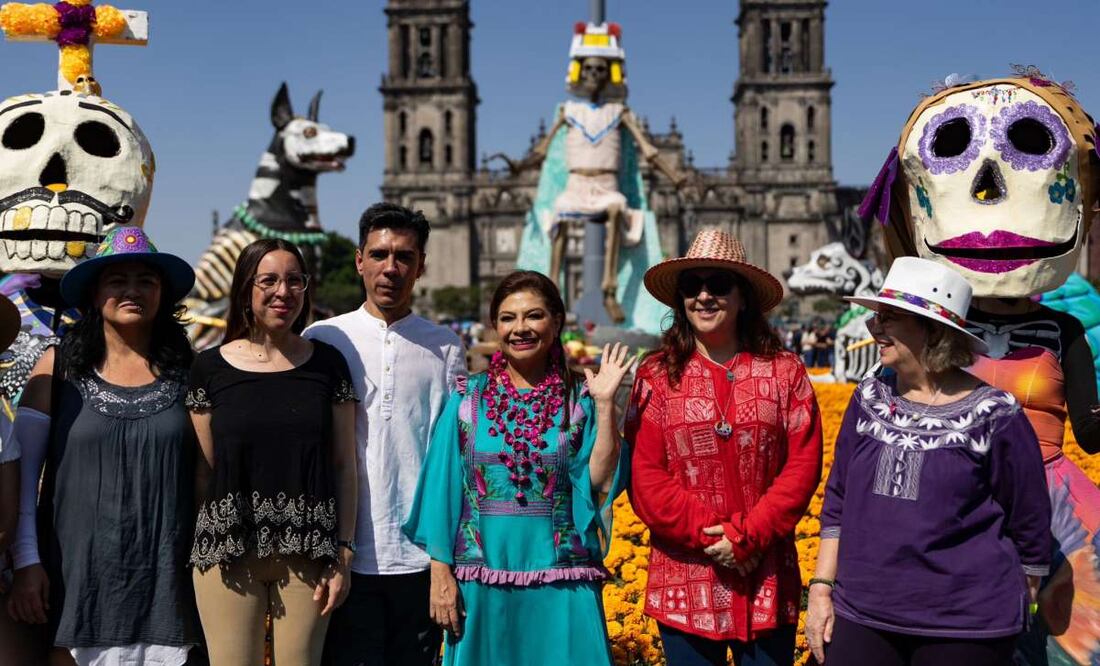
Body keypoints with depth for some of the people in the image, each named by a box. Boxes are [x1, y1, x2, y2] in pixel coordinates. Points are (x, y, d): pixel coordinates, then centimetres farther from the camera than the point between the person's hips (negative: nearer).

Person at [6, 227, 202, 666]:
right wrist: (27, 560, -3)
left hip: (165, 576, 1)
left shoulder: (187, 372, 3)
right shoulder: (58, 367, 2)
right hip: (76, 572, 0)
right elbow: (21, 470, 3)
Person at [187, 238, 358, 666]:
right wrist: (199, 549, 2)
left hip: (307, 553, 1)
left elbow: (344, 466, 4)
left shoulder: (327, 363, 4)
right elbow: (203, 469, 6)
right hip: (228, 551, 0)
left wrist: (343, 553, -1)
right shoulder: (210, 368, 2)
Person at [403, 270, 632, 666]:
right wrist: (441, 573, -2)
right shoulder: (468, 398, 1)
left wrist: (604, 404, -13)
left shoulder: (579, 399, 1)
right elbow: (442, 488, 1)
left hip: (561, 583, 0)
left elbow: (600, 483, -7)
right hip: (481, 582, 1)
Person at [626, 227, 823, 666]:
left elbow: (804, 466, -3)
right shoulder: (657, 377, 1)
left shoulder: (784, 371, 3)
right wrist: (709, 536, -12)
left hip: (767, 581, 1)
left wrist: (748, 535, -12)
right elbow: (645, 477, -4)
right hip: (685, 584, 0)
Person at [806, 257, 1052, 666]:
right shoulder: (869, 401, 4)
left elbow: (1029, 527, 0)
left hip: (965, 630, -3)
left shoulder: (992, 416, -9)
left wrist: (1018, 613, 8)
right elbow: (838, 501, 10)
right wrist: (821, 586, 5)